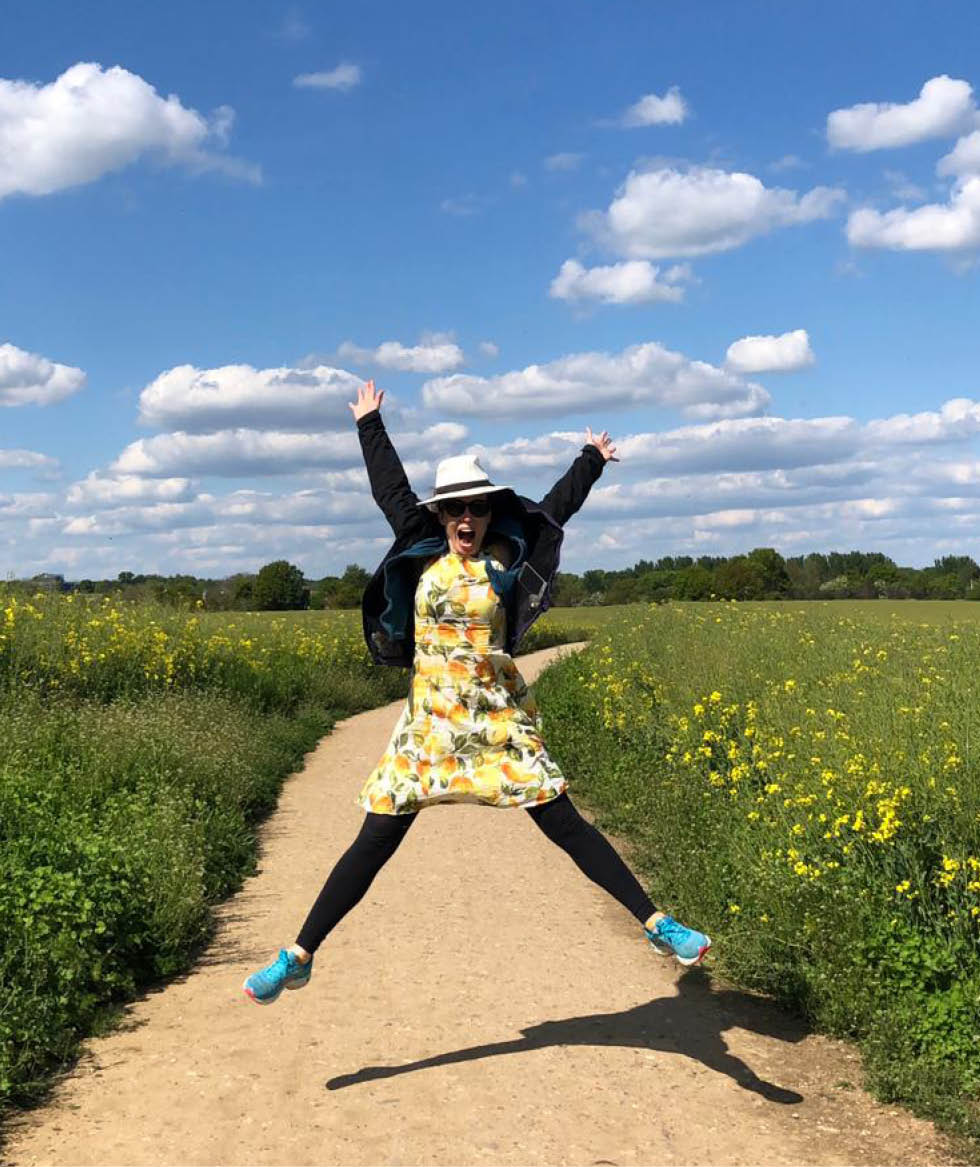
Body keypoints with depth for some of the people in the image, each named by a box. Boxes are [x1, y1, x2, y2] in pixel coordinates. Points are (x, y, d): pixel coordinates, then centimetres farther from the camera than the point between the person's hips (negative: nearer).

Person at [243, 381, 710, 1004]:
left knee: (564, 823, -5)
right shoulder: (422, 552, 5)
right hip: (430, 719, 1)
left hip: (498, 718, -1)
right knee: (374, 842, 0)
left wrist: (592, 460, 24)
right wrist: (371, 424, 30)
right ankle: (298, 958, 8)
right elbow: (391, 489, 19)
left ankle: (658, 924, 1)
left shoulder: (506, 559, 1)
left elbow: (555, 508, 15)